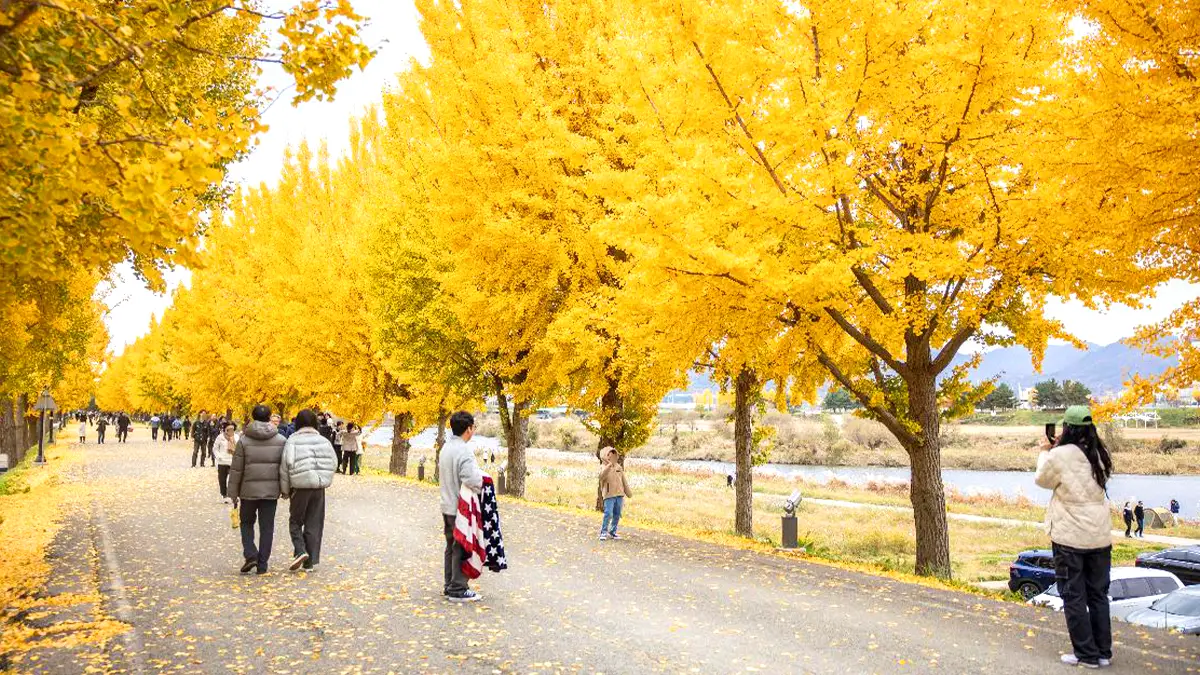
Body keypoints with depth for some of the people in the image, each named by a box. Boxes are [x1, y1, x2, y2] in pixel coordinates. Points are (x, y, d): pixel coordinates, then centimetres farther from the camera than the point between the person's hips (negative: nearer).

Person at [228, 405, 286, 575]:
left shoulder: (244, 440, -5)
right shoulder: (280, 440, 0)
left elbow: (236, 469, -3)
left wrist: (233, 493, 4)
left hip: (249, 490, -1)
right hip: (271, 490, 1)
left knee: (247, 523, 18)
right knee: (267, 527, 8)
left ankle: (250, 555, 0)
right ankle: (262, 565, 9)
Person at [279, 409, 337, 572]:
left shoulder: (292, 441, -6)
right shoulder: (324, 441, 5)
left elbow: (286, 466, -8)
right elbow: (333, 463, 6)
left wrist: (285, 490, 1)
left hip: (300, 487, -3)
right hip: (319, 487, 3)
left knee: (295, 521, 13)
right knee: (314, 524, 9)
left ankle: (300, 551, -7)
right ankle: (311, 560, 10)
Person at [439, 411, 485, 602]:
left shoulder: (446, 448, 8)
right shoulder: (464, 451, -21)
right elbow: (472, 480, -29)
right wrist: (483, 482, -8)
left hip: (447, 506, 9)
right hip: (461, 509, -9)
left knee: (451, 547, 18)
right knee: (461, 549, 0)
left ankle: (450, 586, 26)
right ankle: (458, 590, 6)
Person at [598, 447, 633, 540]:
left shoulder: (619, 467, 11)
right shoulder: (605, 468, -6)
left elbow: (624, 481, 19)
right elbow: (602, 476, -30)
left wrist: (628, 493, 22)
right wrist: (609, 465, -40)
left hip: (619, 495, 6)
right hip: (609, 495, -5)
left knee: (617, 515, 9)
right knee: (608, 514, -12)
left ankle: (612, 532, 20)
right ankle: (603, 532, -1)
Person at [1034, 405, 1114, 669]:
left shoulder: (1060, 456, -15)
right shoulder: (1099, 455, 1)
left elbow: (1042, 480, 1)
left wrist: (1045, 453, 17)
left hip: (1070, 538, -5)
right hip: (1100, 536, 6)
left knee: (1074, 597, 5)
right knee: (1098, 595, 14)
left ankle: (1086, 654, 7)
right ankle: (1103, 652, 20)